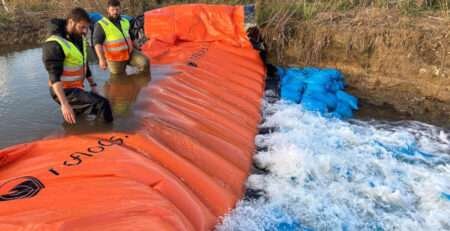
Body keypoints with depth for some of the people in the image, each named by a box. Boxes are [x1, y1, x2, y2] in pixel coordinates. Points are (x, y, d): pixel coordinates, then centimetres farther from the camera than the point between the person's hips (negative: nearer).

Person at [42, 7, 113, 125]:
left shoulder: (79, 39, 7)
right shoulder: (54, 44, -21)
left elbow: (84, 64, 19)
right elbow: (54, 77, -28)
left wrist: (93, 85, 15)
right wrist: (64, 104, -37)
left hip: (77, 88, 9)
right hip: (65, 92, -9)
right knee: (102, 104, -25)